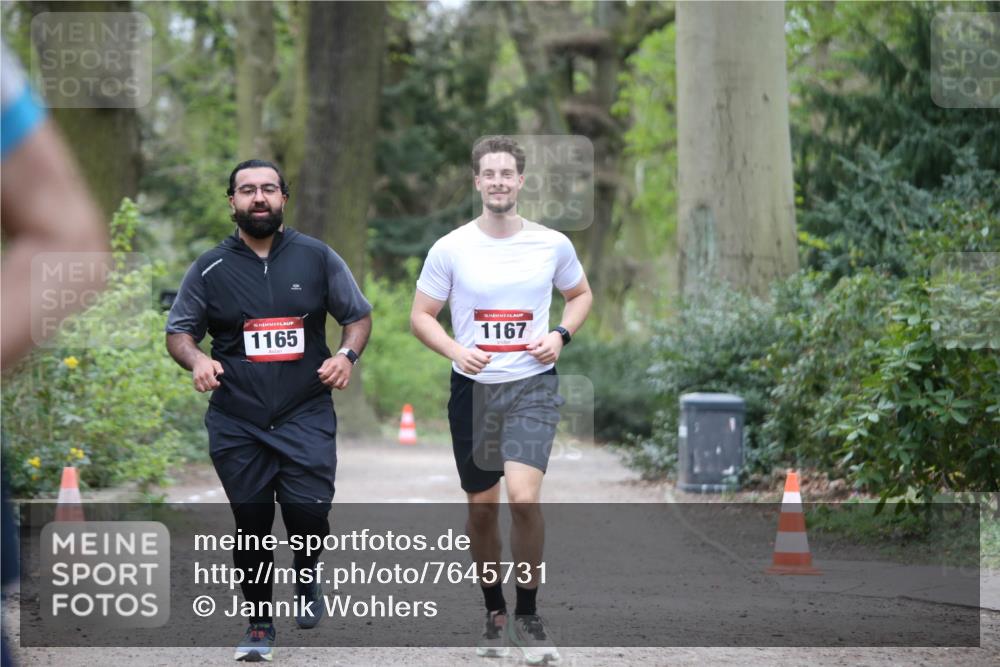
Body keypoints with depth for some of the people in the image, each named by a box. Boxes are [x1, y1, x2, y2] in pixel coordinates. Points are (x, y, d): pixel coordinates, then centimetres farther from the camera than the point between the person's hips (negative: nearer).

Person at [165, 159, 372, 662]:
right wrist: (196, 360, -13)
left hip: (306, 416, -1)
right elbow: (178, 331, 9)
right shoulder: (210, 268, 4)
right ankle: (259, 625, 21)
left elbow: (358, 315, 11)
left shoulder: (317, 258, 4)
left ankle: (307, 576, 17)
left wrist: (347, 355, -9)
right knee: (250, 523, 5)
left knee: (309, 509, -16)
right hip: (236, 423, 1)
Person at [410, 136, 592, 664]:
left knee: (523, 496, -19)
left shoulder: (553, 244, 1)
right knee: (481, 507, 9)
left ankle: (528, 617, -6)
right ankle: (494, 614, 28)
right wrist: (456, 351, -15)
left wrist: (562, 334, -2)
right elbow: (421, 315, 4)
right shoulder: (450, 249, -2)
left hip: (532, 386, -1)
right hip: (473, 388, 1)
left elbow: (580, 294, 18)